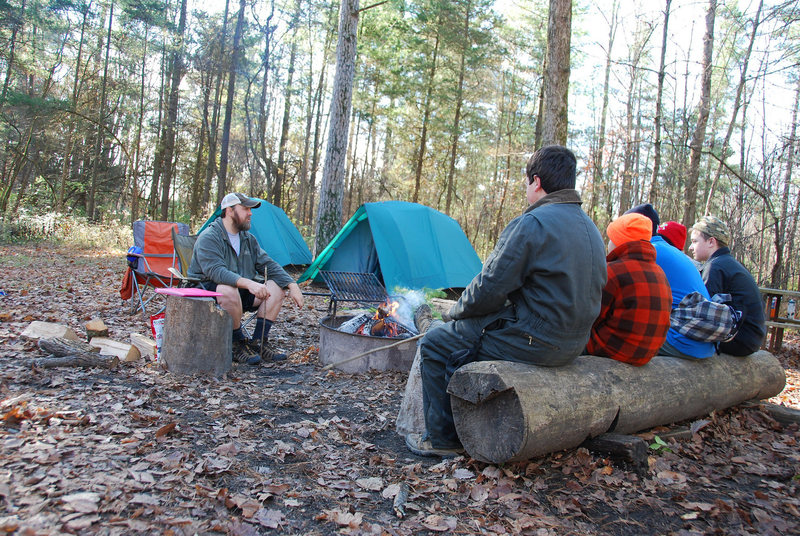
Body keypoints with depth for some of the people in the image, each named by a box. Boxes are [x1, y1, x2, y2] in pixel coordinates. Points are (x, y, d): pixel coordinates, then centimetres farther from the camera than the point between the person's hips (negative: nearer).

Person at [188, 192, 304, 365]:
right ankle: (238, 345, -21)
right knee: (228, 289, -40)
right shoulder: (208, 238, -16)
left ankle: (258, 343, -10)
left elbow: (269, 265, 7)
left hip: (240, 293, 8)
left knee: (277, 287, -9)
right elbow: (215, 271, -32)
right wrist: (248, 283, -46)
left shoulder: (248, 239, 8)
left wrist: (292, 285, -9)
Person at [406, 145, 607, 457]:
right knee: (459, 335, 26)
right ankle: (460, 426, 32)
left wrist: (457, 311, 2)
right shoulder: (590, 228, 11)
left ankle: (441, 439, 16)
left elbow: (489, 289, -19)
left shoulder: (531, 224, -19)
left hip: (531, 343, -10)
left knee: (434, 344, 8)